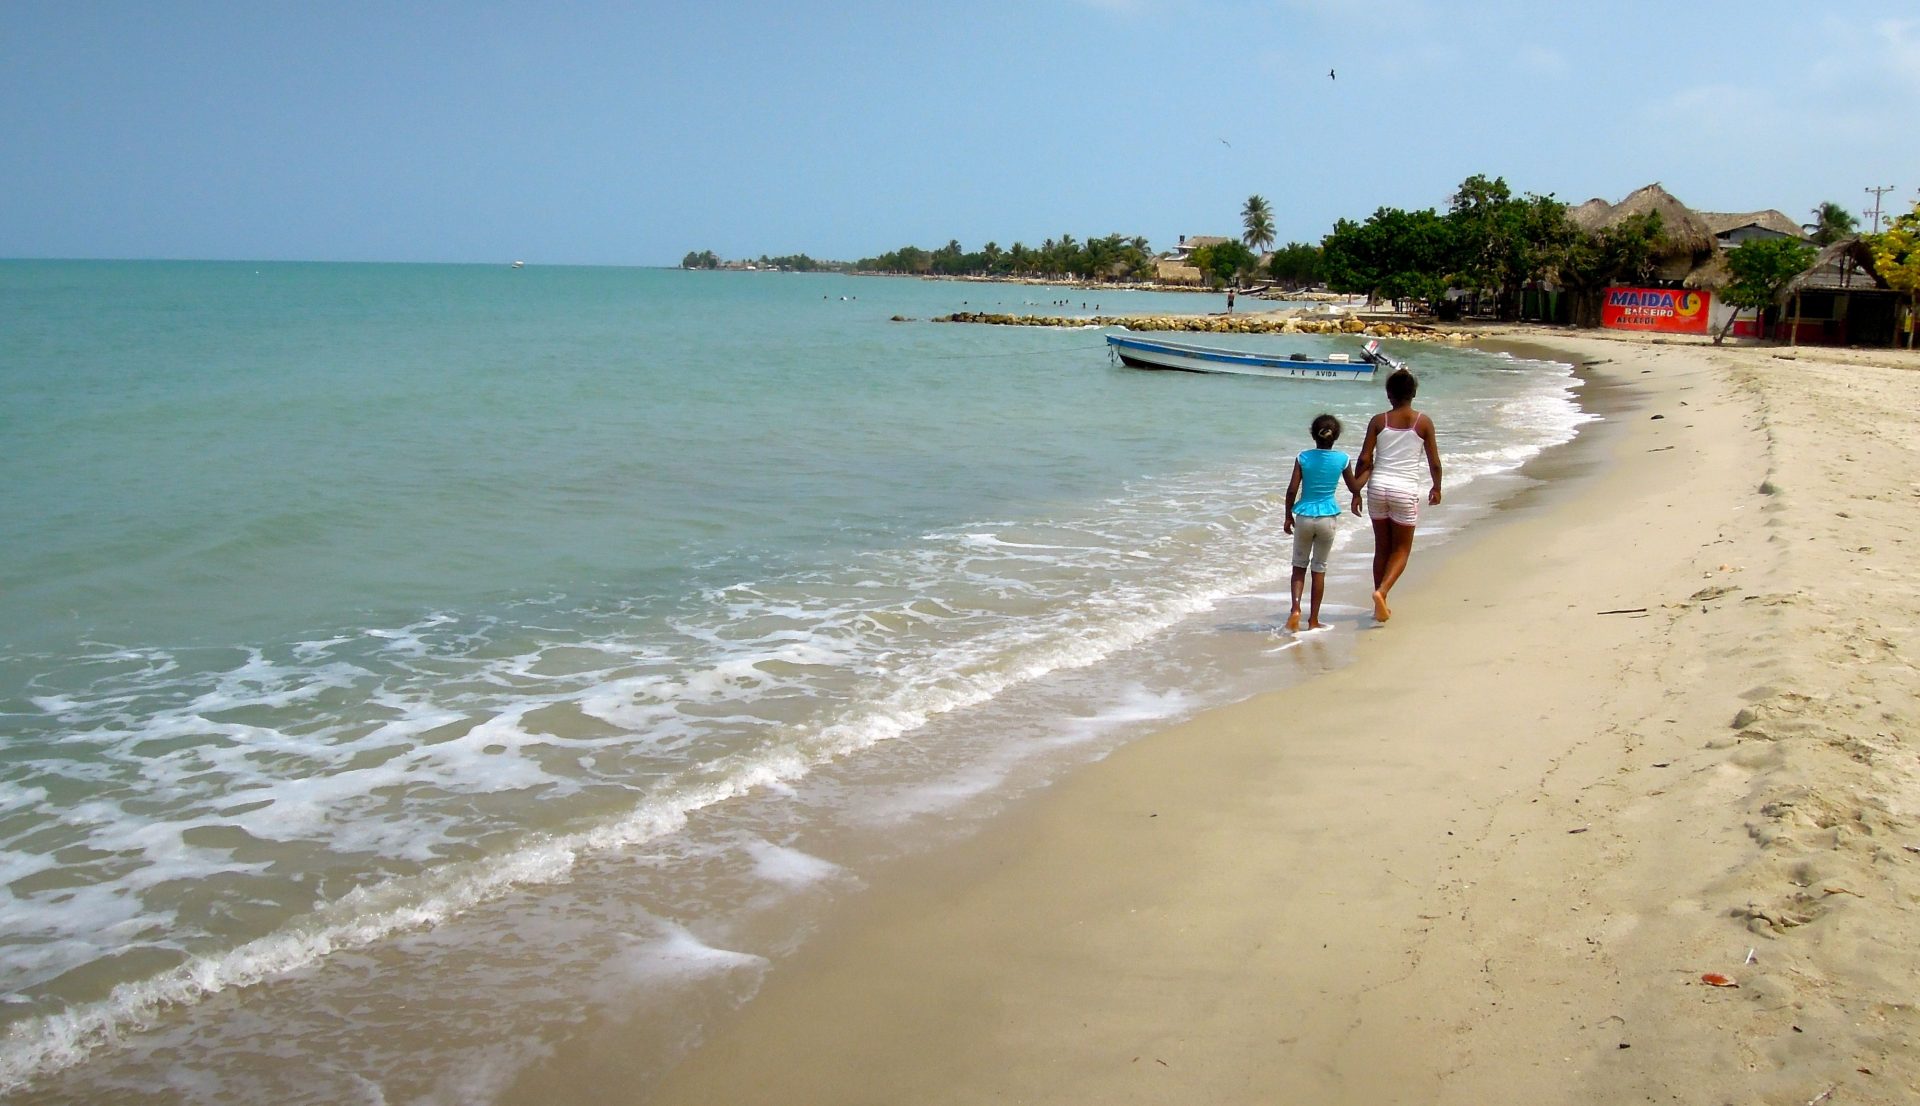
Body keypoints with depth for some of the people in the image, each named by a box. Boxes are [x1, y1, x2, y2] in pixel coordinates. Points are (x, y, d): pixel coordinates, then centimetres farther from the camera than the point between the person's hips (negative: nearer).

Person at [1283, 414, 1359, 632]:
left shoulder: (1303, 457, -7)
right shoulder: (1342, 459, -5)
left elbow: (1292, 490, -8)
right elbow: (1354, 488, 8)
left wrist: (1288, 516, 6)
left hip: (1304, 516, 0)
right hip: (1328, 518, 0)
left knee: (1299, 565, 15)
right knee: (1319, 568, 11)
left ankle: (1296, 608, -6)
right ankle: (1313, 620, 15)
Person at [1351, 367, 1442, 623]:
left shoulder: (1378, 421, -1)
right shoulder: (1423, 422, -3)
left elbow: (1364, 460, -3)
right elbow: (1434, 462, 2)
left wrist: (1356, 492, 5)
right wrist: (1436, 487, 18)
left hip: (1378, 487, 2)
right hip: (1406, 491, -2)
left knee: (1382, 547, 15)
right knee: (1401, 549, 10)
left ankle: (1381, 605, 20)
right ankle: (1382, 591, -14)